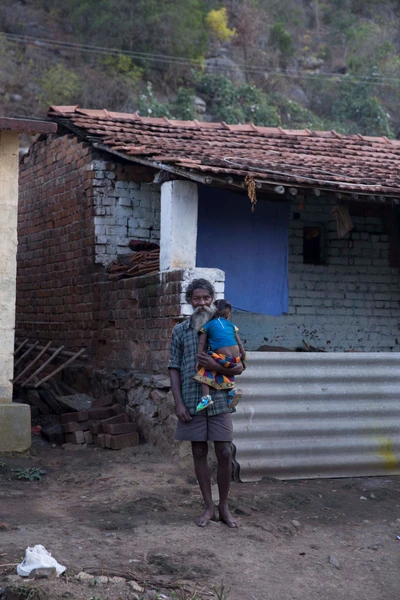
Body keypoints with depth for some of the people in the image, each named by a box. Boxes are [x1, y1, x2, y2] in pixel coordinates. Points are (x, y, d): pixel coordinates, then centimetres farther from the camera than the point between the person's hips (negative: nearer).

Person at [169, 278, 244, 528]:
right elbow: (175, 369, 3)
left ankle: (224, 506, 15)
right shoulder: (180, 331, 4)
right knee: (199, 453, 6)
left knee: (225, 453, 0)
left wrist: (217, 367, -18)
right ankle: (209, 507, 17)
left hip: (219, 401, -1)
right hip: (192, 402, 1)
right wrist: (179, 403, -5)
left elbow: (239, 367, 2)